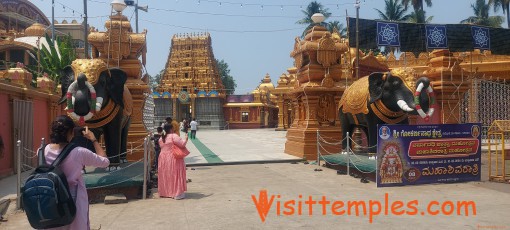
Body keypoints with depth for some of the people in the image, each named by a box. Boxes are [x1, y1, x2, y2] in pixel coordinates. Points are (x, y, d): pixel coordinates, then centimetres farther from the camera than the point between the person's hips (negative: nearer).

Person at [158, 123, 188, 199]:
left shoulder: (161, 138, 8)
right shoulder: (173, 136, -14)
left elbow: (162, 147, 16)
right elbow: (182, 143, -18)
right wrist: (186, 139, 0)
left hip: (163, 158, 7)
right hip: (173, 158, -7)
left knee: (165, 175, 15)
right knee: (175, 175, -2)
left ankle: (165, 192, 23)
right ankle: (177, 193, -1)